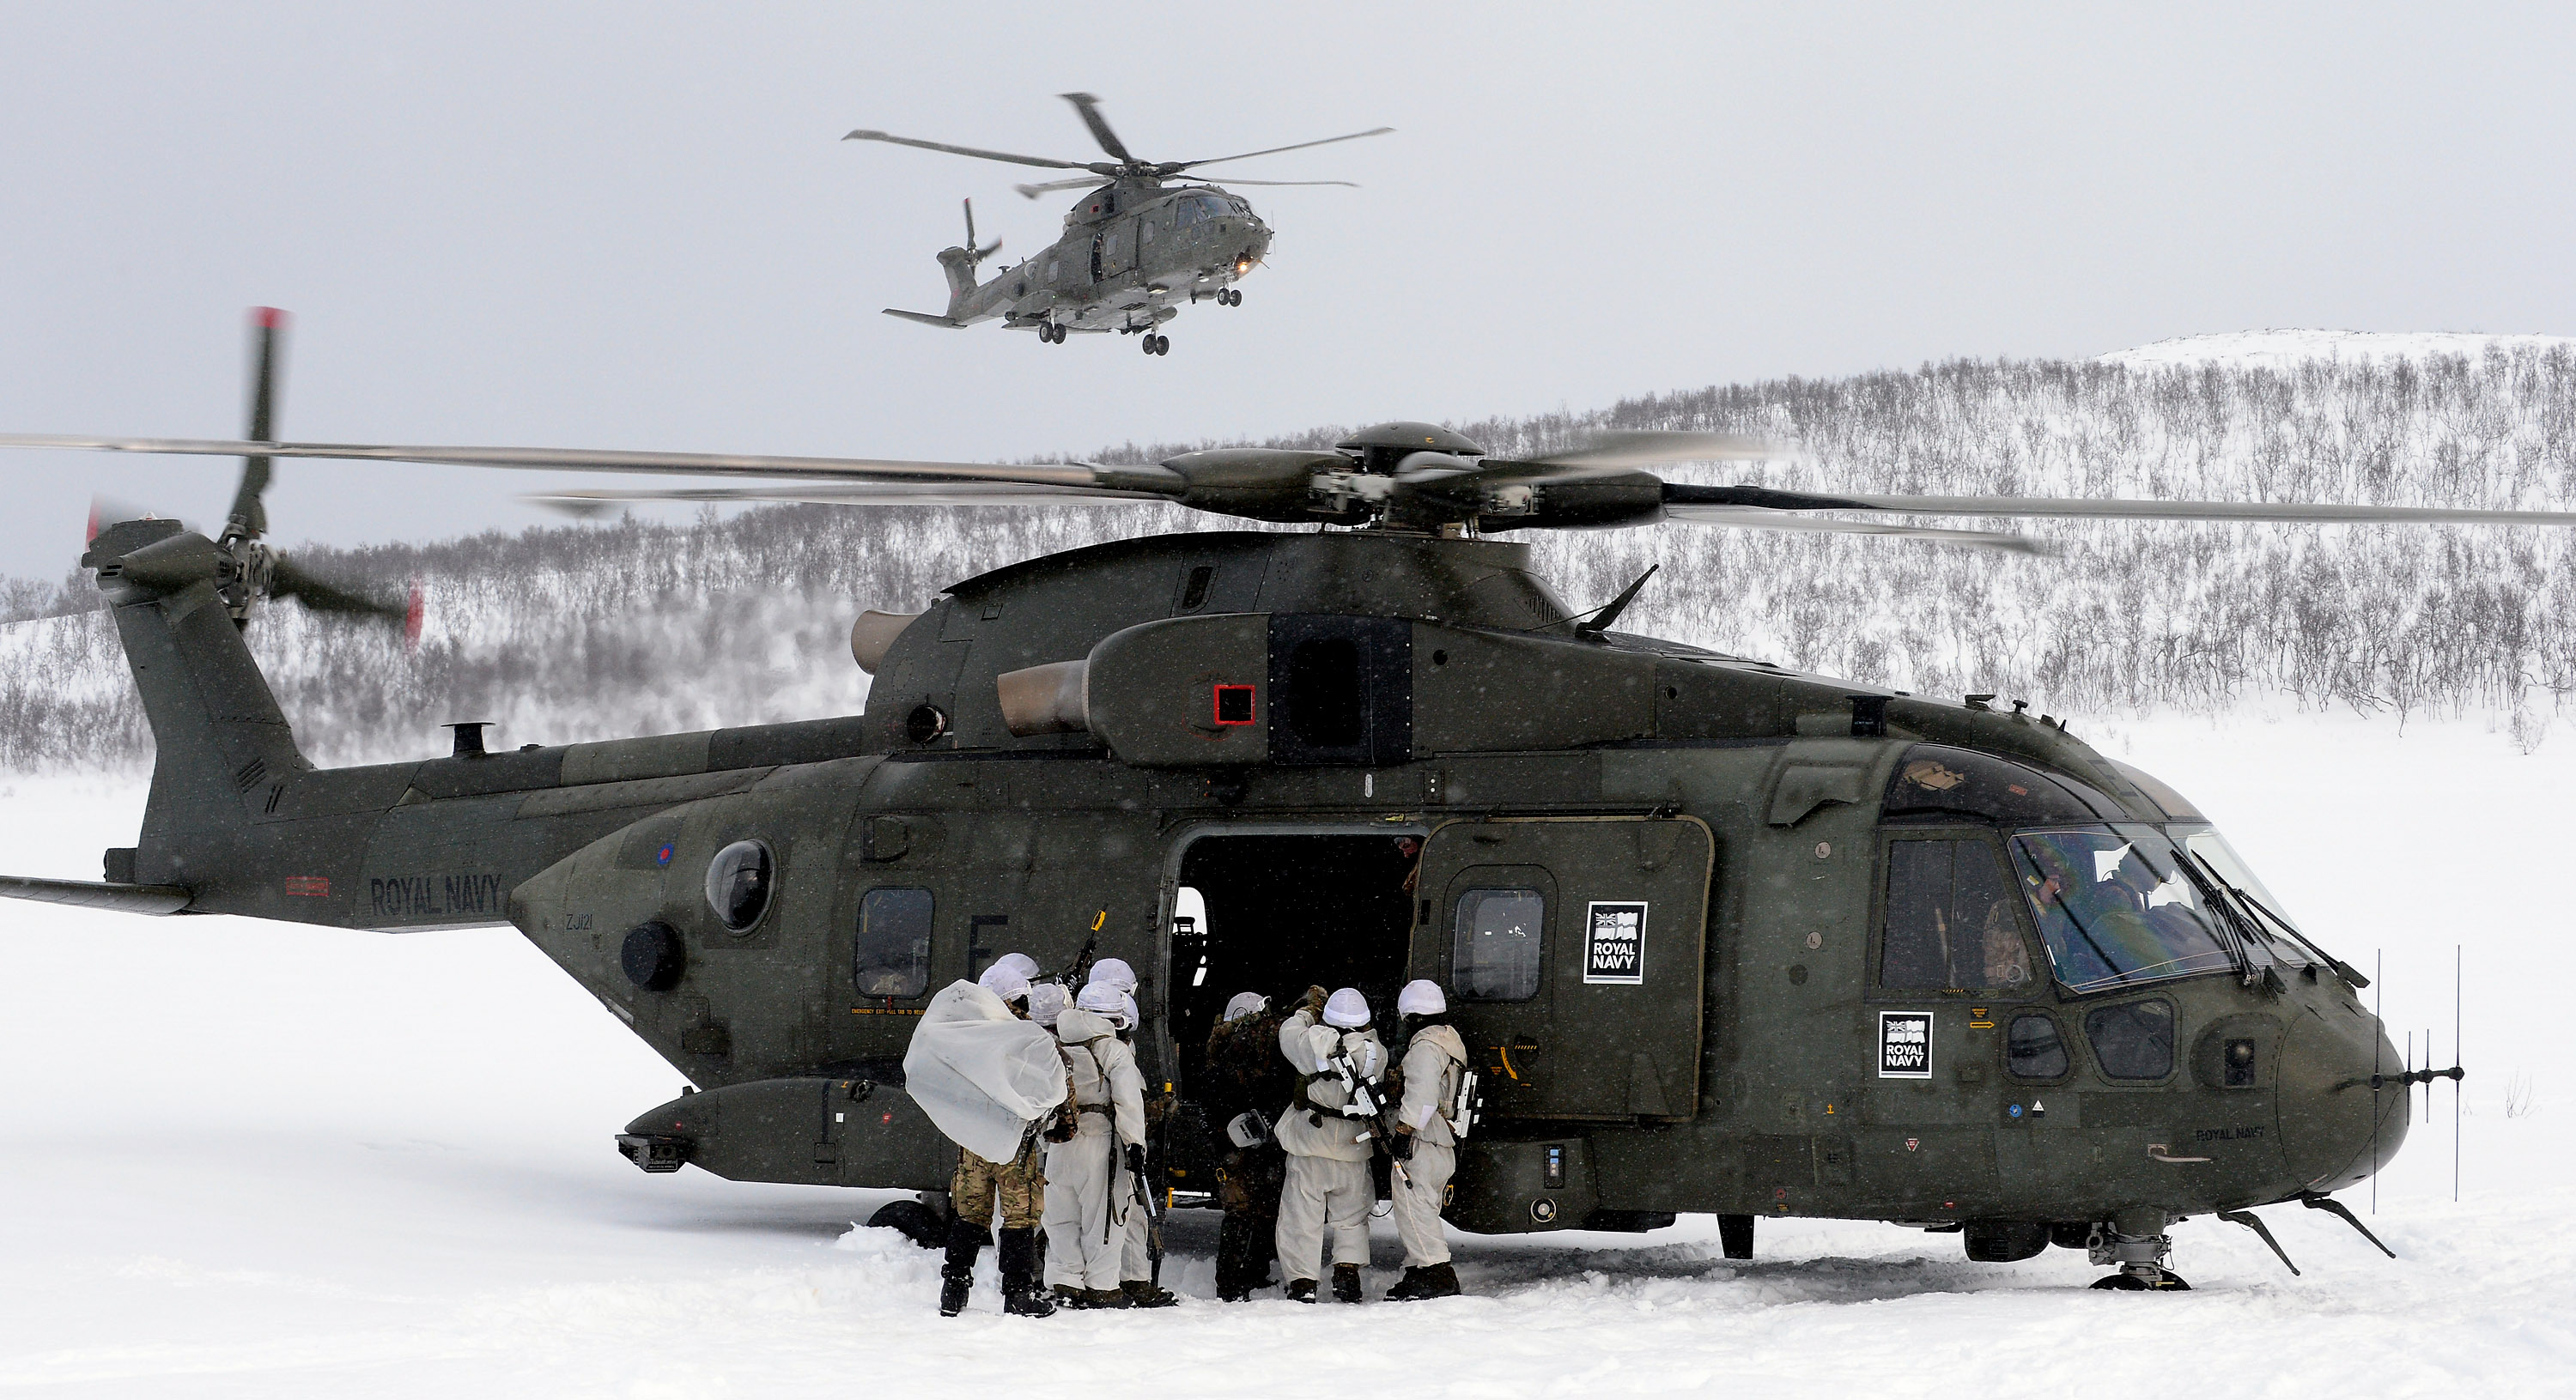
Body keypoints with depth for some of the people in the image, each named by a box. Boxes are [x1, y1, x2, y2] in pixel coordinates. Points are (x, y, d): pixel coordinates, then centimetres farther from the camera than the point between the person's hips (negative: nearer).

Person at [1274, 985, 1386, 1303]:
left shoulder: (1315, 1043, -14)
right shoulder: (1375, 1052, -8)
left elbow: (1288, 1032, 5)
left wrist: (1308, 1010, 22)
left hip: (1309, 1144, -2)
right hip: (1353, 1146, 2)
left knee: (1301, 1215, 5)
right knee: (1351, 1215, 17)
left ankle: (1302, 1282, 1)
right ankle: (1348, 1269, 6)